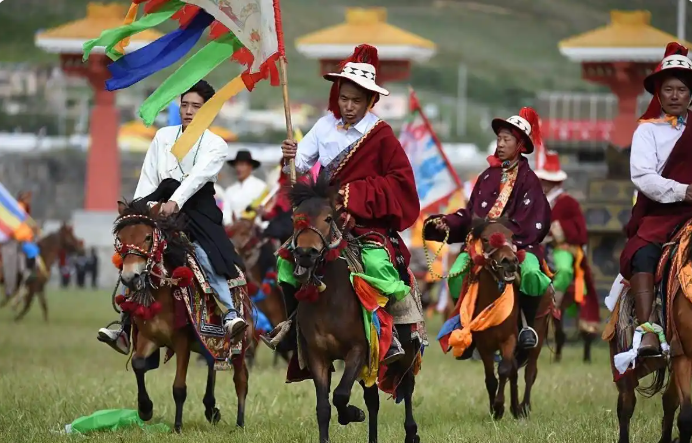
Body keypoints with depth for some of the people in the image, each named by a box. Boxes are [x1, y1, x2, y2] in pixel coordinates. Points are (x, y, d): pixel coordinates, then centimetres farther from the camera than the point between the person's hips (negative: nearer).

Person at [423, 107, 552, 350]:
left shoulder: (528, 179, -2)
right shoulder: (488, 176, 12)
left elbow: (526, 223, -11)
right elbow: (470, 212, 12)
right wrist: (446, 223, -5)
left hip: (519, 242, -5)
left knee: (530, 271, -34)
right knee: (457, 273, -18)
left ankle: (529, 324, -13)